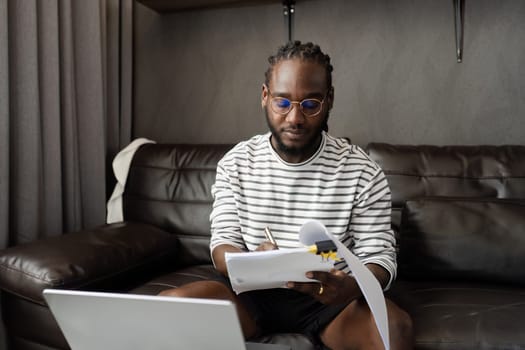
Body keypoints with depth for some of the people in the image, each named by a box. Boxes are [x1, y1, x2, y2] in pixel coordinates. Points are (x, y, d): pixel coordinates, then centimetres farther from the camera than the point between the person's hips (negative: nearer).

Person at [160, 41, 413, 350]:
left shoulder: (362, 171, -7)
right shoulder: (235, 163, -1)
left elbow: (379, 258, -8)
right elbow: (223, 246, -3)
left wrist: (350, 287, -32)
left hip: (329, 296, 0)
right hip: (251, 290, 1)